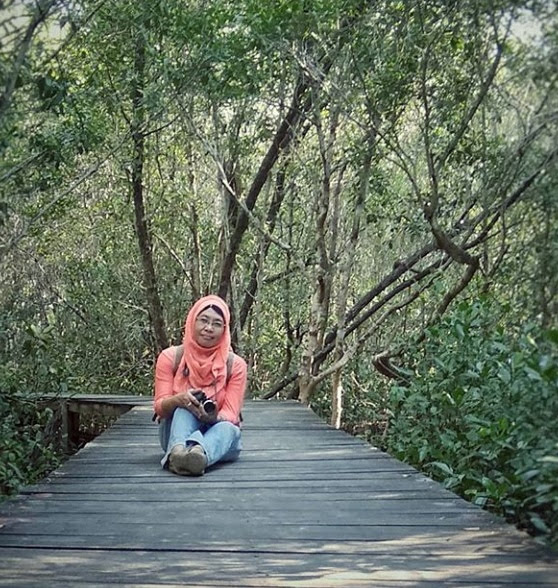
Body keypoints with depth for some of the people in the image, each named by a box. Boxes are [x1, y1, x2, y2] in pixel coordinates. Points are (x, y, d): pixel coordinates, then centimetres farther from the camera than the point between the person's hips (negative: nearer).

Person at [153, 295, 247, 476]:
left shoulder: (235, 364, -6)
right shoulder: (170, 357, -5)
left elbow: (230, 415, -12)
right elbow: (159, 407, -10)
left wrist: (214, 417, -37)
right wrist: (177, 400, -35)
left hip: (218, 432, 0)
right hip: (177, 433, 0)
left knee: (228, 428, -34)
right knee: (185, 407, -30)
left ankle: (200, 454, -69)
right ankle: (177, 451, -62)